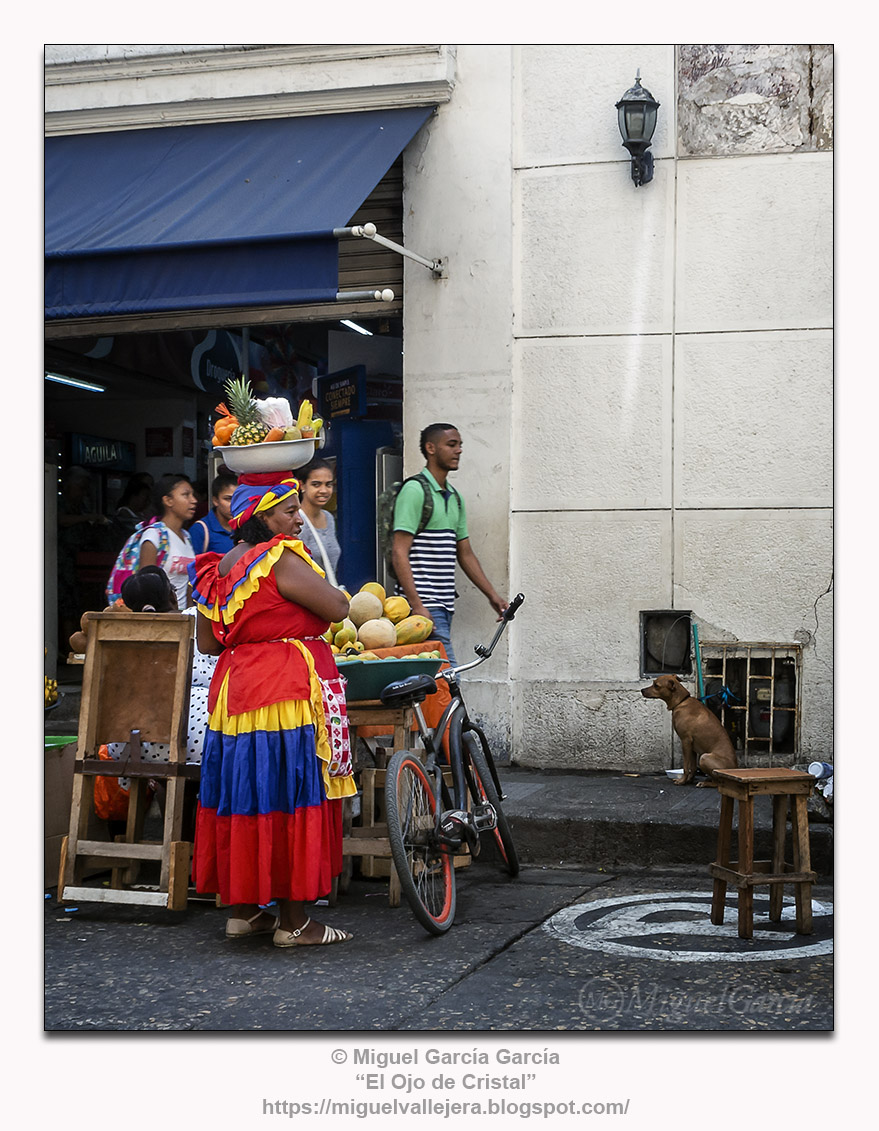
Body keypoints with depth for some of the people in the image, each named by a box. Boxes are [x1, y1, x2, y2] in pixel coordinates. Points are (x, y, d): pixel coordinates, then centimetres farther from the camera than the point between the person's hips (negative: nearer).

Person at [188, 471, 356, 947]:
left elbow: (207, 642, 16)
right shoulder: (281, 559, -14)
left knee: (244, 799, 14)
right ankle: (293, 921, 5)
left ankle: (243, 910, 22)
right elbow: (337, 608, -13)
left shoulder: (220, 567, 12)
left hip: (234, 689, 8)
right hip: (289, 691, -8)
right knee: (291, 799, -1)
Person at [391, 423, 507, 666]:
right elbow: (399, 553, -14)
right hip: (424, 604, -8)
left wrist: (492, 595, 16)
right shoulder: (414, 490, -8)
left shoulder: (455, 497, 18)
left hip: (445, 604, 8)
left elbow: (465, 554, 23)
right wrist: (416, 606, -21)